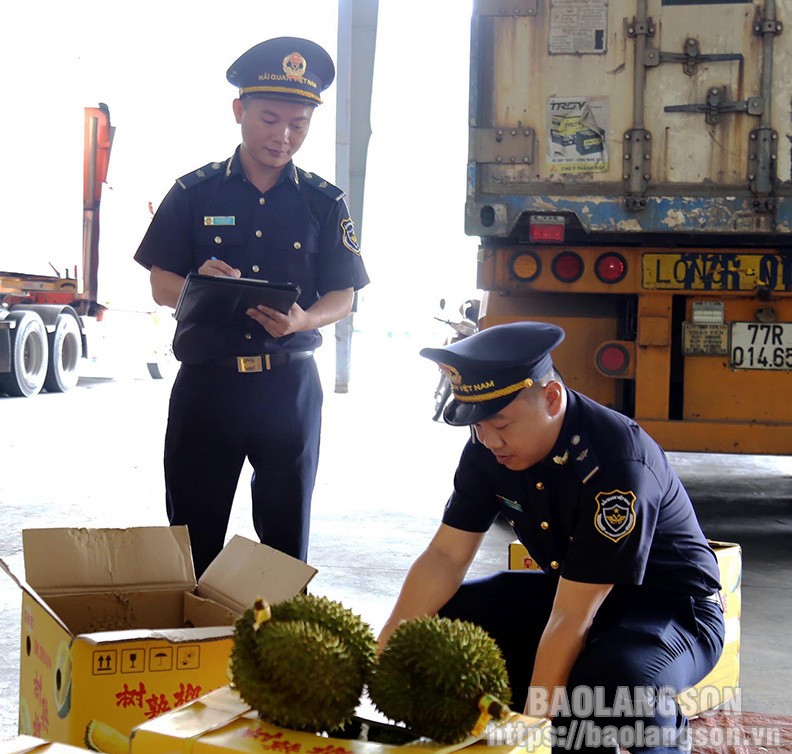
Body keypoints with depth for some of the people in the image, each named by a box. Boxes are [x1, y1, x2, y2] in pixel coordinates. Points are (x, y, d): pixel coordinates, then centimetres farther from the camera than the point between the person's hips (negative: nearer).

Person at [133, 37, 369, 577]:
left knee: (286, 534, 7)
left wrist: (302, 320, -20)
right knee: (193, 534, 4)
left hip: (289, 385, 1)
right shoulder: (194, 193, 4)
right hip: (207, 381, 0)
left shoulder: (325, 203, 5)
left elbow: (343, 298, 3)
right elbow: (161, 285, 3)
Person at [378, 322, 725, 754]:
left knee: (612, 683, -38)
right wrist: (384, 654, -18)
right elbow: (445, 556, -8)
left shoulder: (618, 463, -32)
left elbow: (571, 619, -32)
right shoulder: (490, 445, -11)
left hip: (672, 605, -6)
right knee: (434, 623, -10)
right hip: (569, 589, 6)